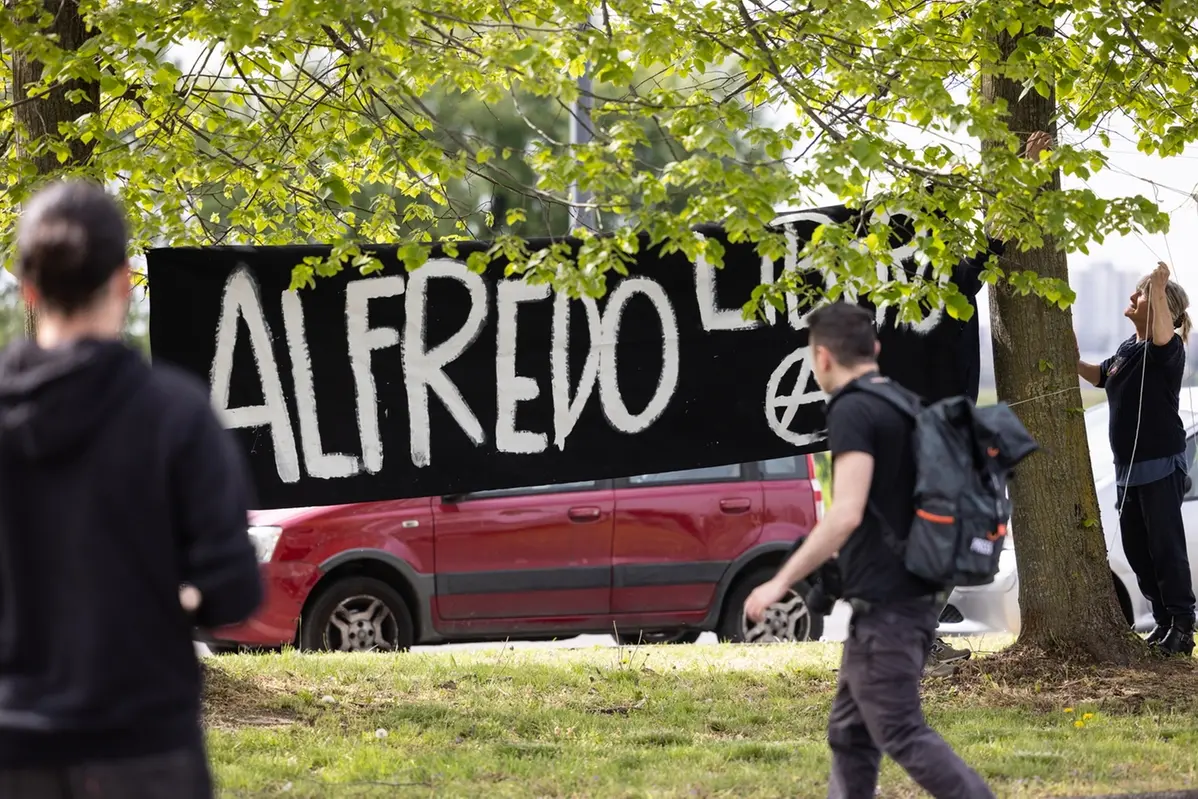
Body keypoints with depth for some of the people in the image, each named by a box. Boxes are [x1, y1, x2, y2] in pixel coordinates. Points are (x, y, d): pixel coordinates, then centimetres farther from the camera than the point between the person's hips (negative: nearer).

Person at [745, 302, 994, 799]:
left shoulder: (853, 411, -14)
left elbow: (846, 515, -24)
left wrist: (781, 581, -20)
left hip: (884, 605, -9)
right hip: (916, 595, 9)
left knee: (901, 735, -5)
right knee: (850, 733, 13)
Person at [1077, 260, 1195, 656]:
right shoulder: (1128, 348, 12)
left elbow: (1162, 335, -38)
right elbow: (1101, 375, 30)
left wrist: (1159, 288, -47)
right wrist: (1074, 361, 14)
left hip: (1161, 464, -9)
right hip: (1128, 466, 9)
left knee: (1166, 545, -7)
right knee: (1136, 548, 12)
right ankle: (1165, 622, 21)